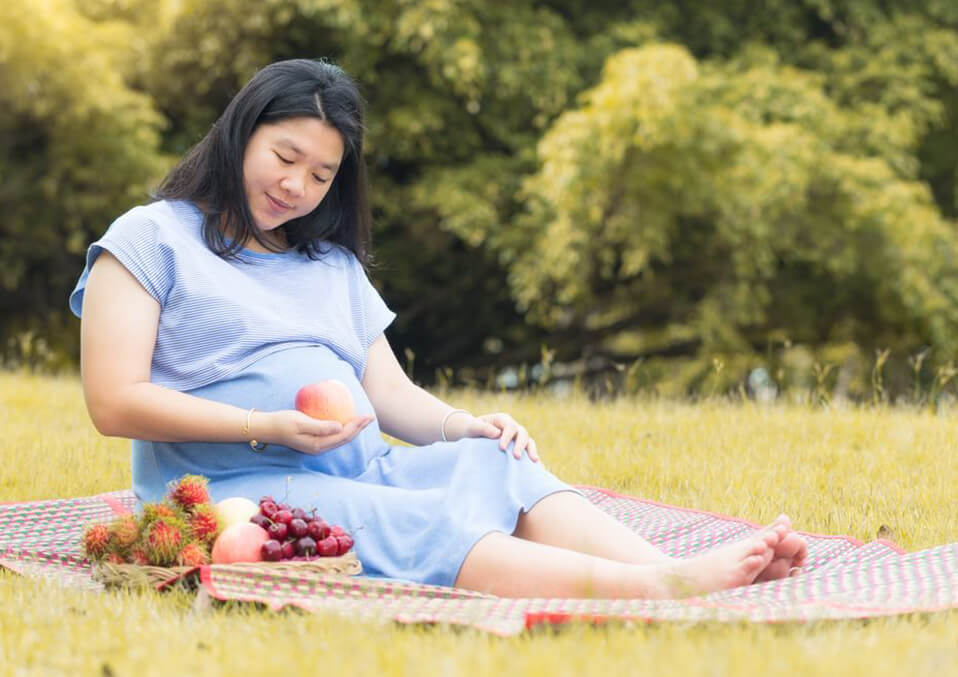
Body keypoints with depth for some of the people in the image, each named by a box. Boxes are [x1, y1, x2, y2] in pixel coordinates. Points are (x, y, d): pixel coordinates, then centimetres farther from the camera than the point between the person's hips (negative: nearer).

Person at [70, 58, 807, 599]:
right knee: (424, 527, -33)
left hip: (363, 471, 6)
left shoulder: (334, 266, 24)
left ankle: (683, 570, -49)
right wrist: (274, 427, -16)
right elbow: (115, 403, -6)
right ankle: (658, 589, -55)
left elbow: (392, 395, 16)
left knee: (491, 464, -26)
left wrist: (465, 426, -7)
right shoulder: (150, 240, 5)